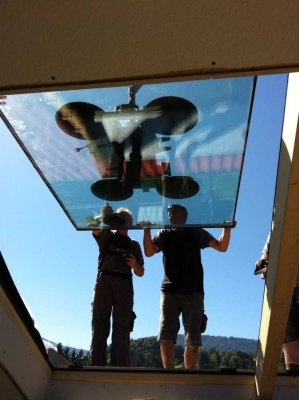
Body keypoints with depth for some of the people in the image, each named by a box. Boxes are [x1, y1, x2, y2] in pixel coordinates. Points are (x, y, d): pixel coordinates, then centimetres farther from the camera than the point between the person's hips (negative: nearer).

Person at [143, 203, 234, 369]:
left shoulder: (196, 232, 14)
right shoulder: (164, 234, 15)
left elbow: (222, 247, 6)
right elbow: (149, 252, -2)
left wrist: (227, 227, -8)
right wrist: (147, 229, -11)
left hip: (193, 291, 0)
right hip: (169, 290, 0)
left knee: (192, 339, 0)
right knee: (166, 335, -10)